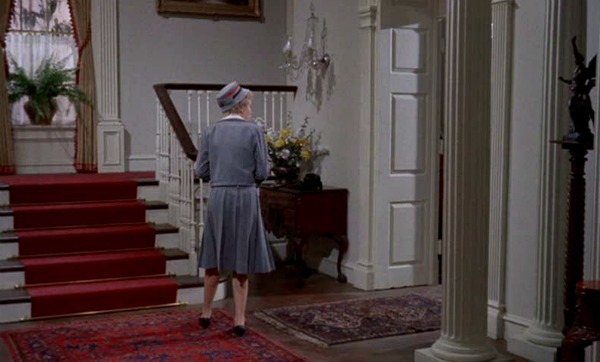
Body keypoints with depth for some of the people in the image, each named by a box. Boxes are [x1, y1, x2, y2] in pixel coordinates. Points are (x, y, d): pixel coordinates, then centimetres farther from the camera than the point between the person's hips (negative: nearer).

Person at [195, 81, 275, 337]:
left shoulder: (212, 132, 3)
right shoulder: (254, 131, -5)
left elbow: (201, 171, 3)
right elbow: (262, 173, -6)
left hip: (218, 198, 3)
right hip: (246, 199, -2)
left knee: (215, 259, 17)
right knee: (241, 262, 6)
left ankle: (206, 313, 27)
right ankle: (239, 320, 5)